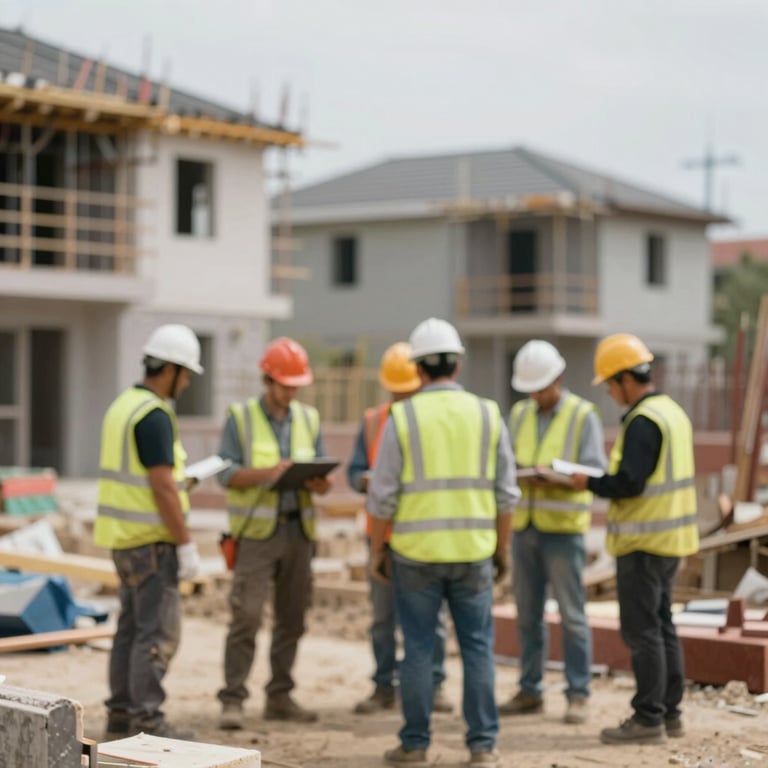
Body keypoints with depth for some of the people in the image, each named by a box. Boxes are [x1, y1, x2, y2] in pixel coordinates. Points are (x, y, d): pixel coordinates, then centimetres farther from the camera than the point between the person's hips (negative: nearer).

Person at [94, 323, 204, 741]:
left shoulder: (123, 405, 12)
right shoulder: (155, 416, -18)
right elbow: (163, 488, -21)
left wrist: (184, 474, 23)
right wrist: (186, 545, -18)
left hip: (124, 535, 10)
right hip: (151, 539, -10)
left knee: (132, 625, 14)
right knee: (159, 631, -7)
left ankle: (121, 713, 18)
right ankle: (147, 719, -6)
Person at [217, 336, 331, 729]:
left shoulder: (308, 419, 11)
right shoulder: (240, 418, -1)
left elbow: (321, 473, 11)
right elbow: (226, 474, -7)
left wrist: (320, 483, -12)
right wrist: (268, 473, -22)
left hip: (298, 530, 5)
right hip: (256, 531, -4)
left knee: (291, 618, 8)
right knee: (246, 616, -9)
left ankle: (280, 697, 17)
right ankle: (232, 700, -5)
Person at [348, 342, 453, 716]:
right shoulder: (372, 421, 9)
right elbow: (355, 471, 5)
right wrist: (368, 481, -16)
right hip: (383, 531, 2)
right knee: (383, 615, 5)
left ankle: (433, 685, 10)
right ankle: (384, 686, 12)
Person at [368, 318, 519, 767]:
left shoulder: (403, 417, -4)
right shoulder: (487, 415, 2)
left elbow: (384, 495, -4)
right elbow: (505, 493, 4)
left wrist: (377, 549, 6)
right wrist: (503, 546, 14)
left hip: (417, 552, -1)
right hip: (473, 550, 1)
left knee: (419, 649, 6)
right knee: (477, 647, 7)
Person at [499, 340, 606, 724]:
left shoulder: (583, 415, -5)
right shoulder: (520, 414, 11)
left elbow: (595, 473, -10)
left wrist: (558, 481, -26)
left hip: (563, 527, -5)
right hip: (525, 524, 5)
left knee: (571, 614, -3)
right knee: (528, 613, 8)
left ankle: (578, 695, 3)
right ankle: (530, 692, 16)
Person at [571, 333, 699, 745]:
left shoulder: (643, 421, -18)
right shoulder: (672, 411, 12)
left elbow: (629, 482, -24)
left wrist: (590, 483, -9)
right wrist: (606, 480, 14)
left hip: (644, 541, -10)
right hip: (669, 535, 10)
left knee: (641, 629, -4)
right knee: (661, 624, 15)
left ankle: (648, 719, -1)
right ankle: (669, 712, 21)